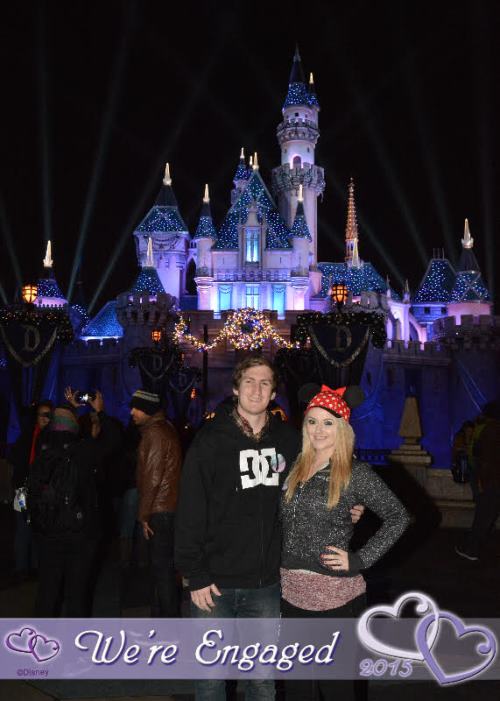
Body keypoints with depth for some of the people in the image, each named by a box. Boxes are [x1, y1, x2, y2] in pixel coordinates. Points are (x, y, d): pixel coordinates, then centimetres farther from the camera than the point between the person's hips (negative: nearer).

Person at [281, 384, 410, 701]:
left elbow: (398, 517, -8)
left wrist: (360, 559, -12)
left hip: (335, 595, -5)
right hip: (292, 592, 5)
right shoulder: (295, 468, 6)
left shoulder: (356, 473, -8)